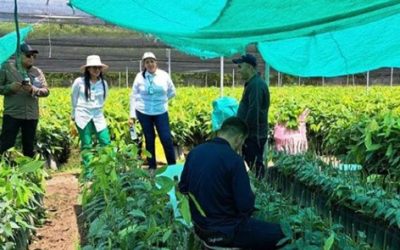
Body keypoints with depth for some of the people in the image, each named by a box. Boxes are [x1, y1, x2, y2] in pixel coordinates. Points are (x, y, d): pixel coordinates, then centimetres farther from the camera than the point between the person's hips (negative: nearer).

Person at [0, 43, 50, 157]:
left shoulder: (37, 72, 9)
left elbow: (46, 91, 6)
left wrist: (33, 89, -14)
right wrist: (10, 87, -17)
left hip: (32, 115, 3)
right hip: (12, 114, -3)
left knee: (29, 146, 11)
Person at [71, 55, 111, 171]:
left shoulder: (103, 84, 3)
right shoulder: (79, 82, -5)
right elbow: (74, 99, 7)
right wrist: (74, 115, 14)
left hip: (98, 117, 3)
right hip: (83, 117, -3)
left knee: (106, 143, -4)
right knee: (86, 146, 2)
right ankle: (88, 172, 9)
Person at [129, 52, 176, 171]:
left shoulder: (164, 75, -3)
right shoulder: (140, 76, -4)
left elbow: (172, 92, 11)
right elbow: (134, 96, 1)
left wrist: (161, 100, 4)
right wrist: (132, 115, -2)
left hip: (161, 112, 0)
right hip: (143, 112, 0)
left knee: (166, 139, -4)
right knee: (149, 139, 8)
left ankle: (172, 165, 9)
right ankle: (152, 167, 19)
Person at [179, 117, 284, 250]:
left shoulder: (195, 152, -1)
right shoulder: (233, 159, -21)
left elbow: (182, 187, 11)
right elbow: (246, 206, -20)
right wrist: (250, 193, 0)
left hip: (200, 225, 8)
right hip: (224, 231, -8)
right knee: (278, 233, 4)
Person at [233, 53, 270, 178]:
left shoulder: (256, 85, -16)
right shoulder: (254, 83, 16)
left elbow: (254, 111, -23)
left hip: (254, 135, -10)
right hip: (252, 135, 10)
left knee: (255, 165, -5)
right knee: (255, 164, 13)